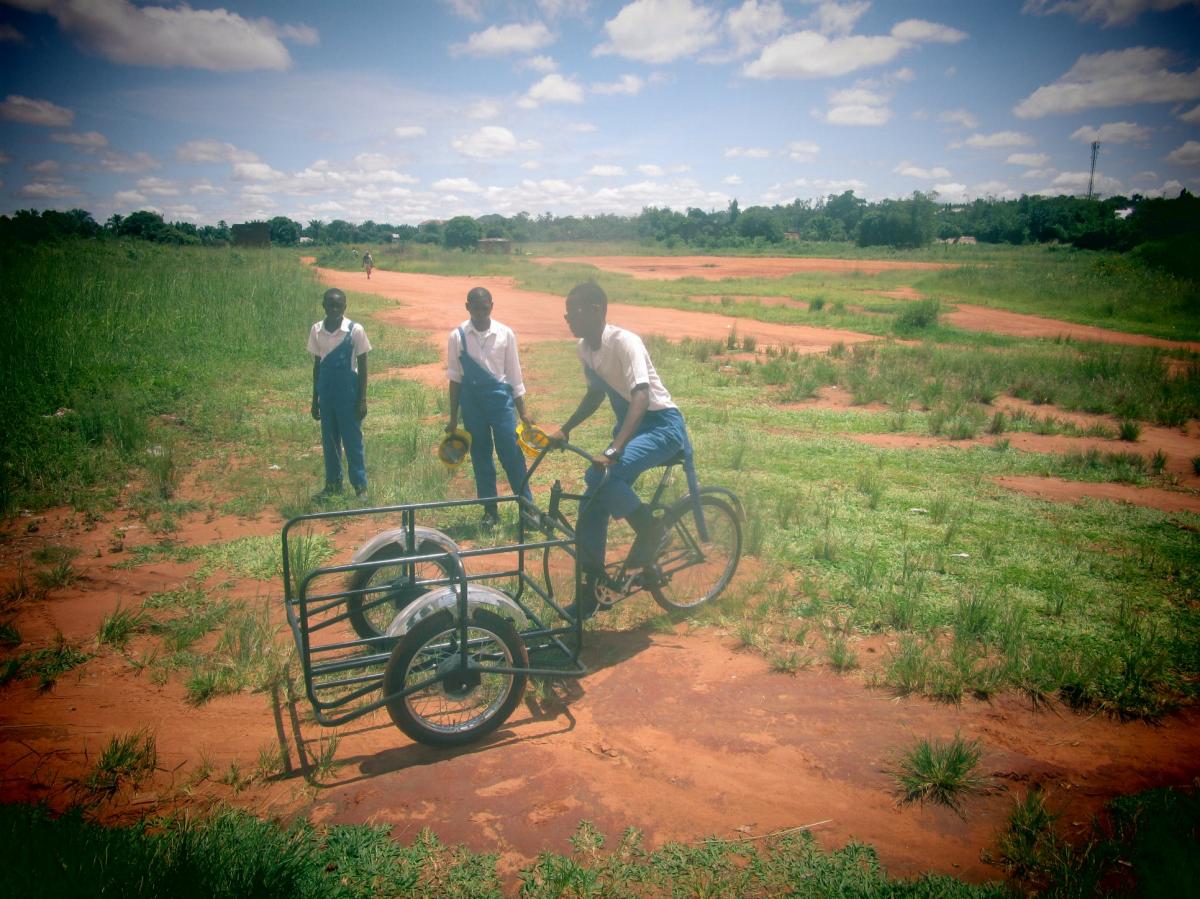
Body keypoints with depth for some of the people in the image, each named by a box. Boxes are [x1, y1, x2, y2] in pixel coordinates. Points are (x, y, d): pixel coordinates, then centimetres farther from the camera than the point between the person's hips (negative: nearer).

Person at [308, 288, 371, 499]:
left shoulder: (355, 330, -10)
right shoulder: (316, 330, 2)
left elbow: (362, 366, -6)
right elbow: (317, 365, 10)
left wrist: (362, 400, -9)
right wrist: (315, 399, 11)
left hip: (348, 395, -4)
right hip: (326, 394, 4)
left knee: (353, 441, 0)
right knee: (329, 441, 11)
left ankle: (360, 486, 8)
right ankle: (333, 483, 23)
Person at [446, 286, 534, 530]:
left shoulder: (505, 334, -4)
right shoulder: (458, 336, -4)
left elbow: (514, 374, 2)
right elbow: (455, 378, 2)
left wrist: (523, 411, 3)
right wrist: (453, 418, 4)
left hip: (500, 399, -1)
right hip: (472, 401, 1)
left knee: (511, 455, -4)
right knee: (480, 456, 9)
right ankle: (490, 511, 20)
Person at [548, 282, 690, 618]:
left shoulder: (624, 342, -23)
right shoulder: (585, 348, 3)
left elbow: (641, 398, -35)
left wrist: (613, 451, -44)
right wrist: (564, 430, 10)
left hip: (662, 425, -8)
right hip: (629, 426, 8)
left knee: (600, 475, -31)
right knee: (592, 502, 0)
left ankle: (649, 530, -6)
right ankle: (587, 594, 12)